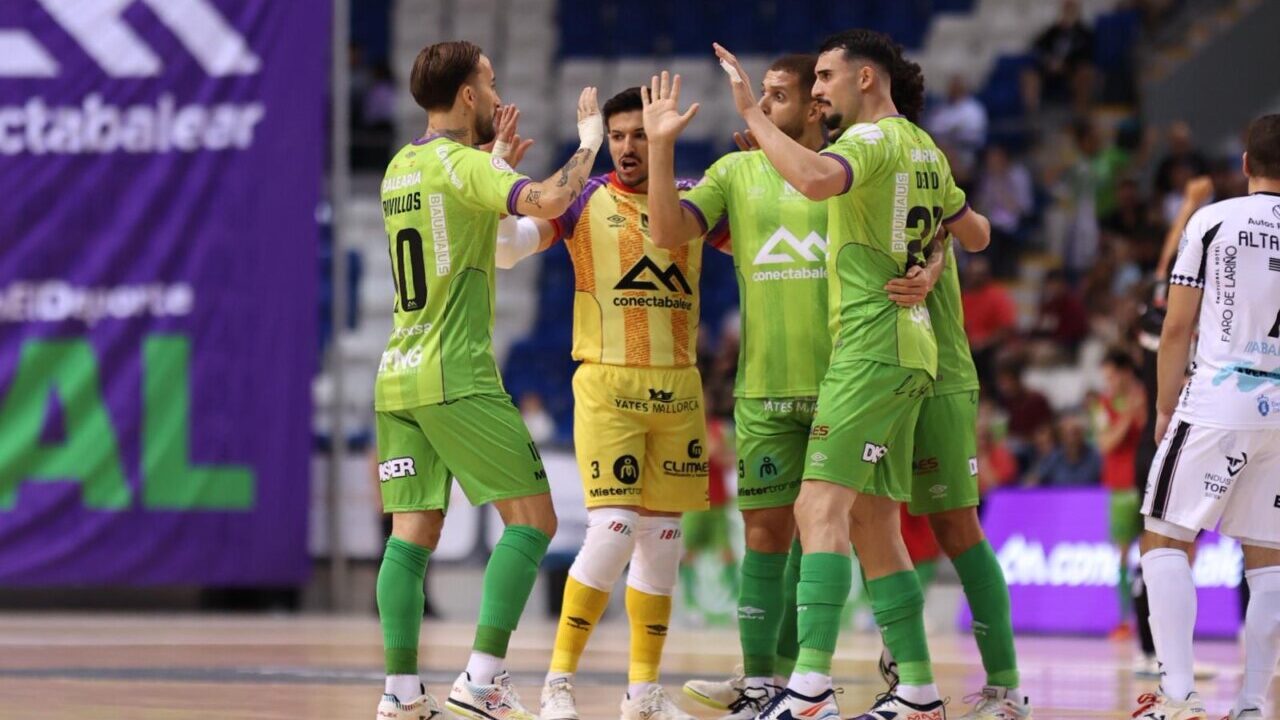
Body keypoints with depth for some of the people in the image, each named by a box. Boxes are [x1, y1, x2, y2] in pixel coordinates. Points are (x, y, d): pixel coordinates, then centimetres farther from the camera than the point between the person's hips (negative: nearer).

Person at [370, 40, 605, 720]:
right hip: (457, 377, -8)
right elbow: (547, 200, -26)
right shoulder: (462, 164, -10)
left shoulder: (400, 167, 15)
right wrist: (588, 141, -9)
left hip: (397, 379, 8)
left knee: (412, 534, 6)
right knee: (532, 518, -3)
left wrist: (499, 155, 36)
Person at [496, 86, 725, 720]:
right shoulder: (586, 199, 0)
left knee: (662, 537, 7)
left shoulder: (695, 200, 9)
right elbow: (506, 246, -5)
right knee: (613, 530, -15)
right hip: (607, 384, -4)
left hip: (677, 387, 4)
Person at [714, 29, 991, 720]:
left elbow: (816, 179, -33)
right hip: (905, 349, 10)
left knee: (822, 504, -18)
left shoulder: (872, 138, -10)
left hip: (870, 345, -10)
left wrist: (752, 114, -23)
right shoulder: (922, 147, 18)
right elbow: (976, 232, 30)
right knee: (874, 523, 12)